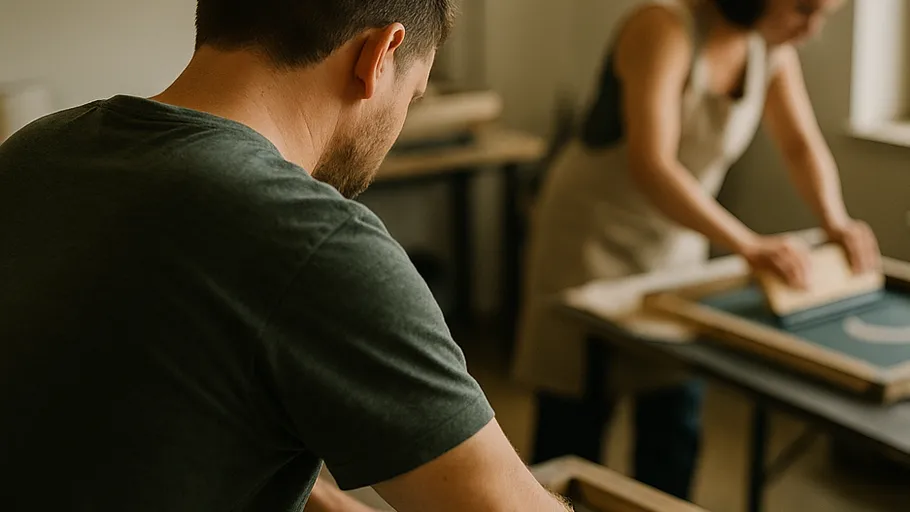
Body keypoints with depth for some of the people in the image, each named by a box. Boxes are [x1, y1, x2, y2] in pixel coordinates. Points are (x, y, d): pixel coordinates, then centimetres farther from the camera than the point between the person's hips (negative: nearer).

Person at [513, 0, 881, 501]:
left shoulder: (773, 49, -3)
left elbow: (802, 144, 7)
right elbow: (650, 167, -36)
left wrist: (835, 220, -12)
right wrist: (750, 246, -43)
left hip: (676, 244, 6)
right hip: (591, 237, -6)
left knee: (675, 423, 6)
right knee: (575, 425, 1)